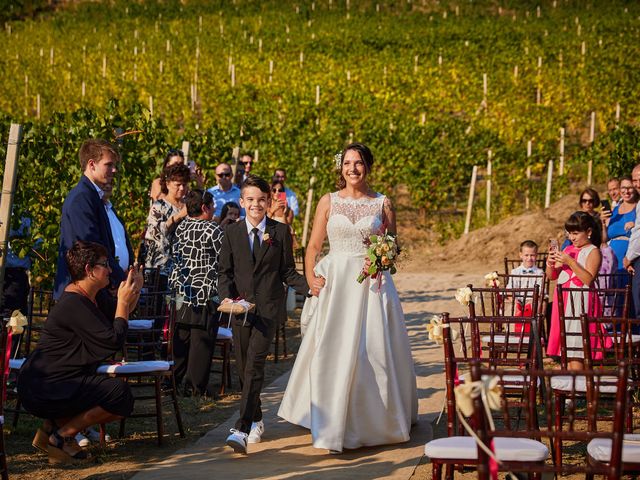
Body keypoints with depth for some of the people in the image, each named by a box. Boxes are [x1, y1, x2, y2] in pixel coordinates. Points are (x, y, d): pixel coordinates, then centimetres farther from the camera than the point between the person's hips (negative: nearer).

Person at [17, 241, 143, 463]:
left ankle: (55, 426, 12)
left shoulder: (90, 299, 13)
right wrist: (123, 302, -11)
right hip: (42, 391, -10)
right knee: (119, 394, -22)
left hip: (55, 385, 10)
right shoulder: (73, 305, -19)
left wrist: (133, 293, 8)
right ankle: (62, 436, -7)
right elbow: (114, 342, -22)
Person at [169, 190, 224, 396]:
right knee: (201, 340, 0)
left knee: (180, 338, 15)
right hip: (204, 293, -7)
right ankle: (195, 386, 3)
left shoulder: (181, 228, 7)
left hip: (182, 292, 7)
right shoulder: (212, 231, -13)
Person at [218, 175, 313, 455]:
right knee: (244, 369, 9)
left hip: (269, 308, -3)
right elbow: (224, 271, 7)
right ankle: (256, 421, 28)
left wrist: (309, 286, -11)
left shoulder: (280, 231, 4)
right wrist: (226, 296, -11)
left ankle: (242, 429, -21)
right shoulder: (232, 233, 8)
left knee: (254, 366, -15)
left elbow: (288, 272, 6)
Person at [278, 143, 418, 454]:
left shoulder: (383, 204, 6)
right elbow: (314, 246, 6)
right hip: (336, 284, 0)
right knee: (334, 353, -6)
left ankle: (377, 420, 16)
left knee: (376, 351, -1)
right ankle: (333, 428, -1)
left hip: (372, 284, 0)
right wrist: (310, 279, -8)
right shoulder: (328, 202, 6)